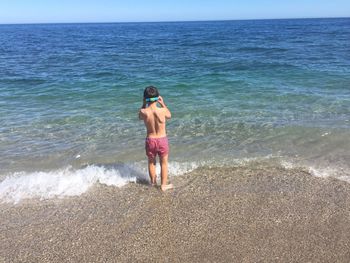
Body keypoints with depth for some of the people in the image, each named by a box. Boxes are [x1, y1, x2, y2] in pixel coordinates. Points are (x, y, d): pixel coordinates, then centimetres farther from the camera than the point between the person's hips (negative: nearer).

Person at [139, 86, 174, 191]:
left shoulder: (143, 112, -17)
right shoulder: (162, 111, -20)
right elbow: (169, 115, 5)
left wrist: (144, 104, 6)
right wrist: (163, 103, 7)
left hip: (150, 140, 2)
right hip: (162, 140, -1)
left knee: (151, 162, 24)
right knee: (164, 163, 17)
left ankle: (153, 182, 43)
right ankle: (163, 185, 27)